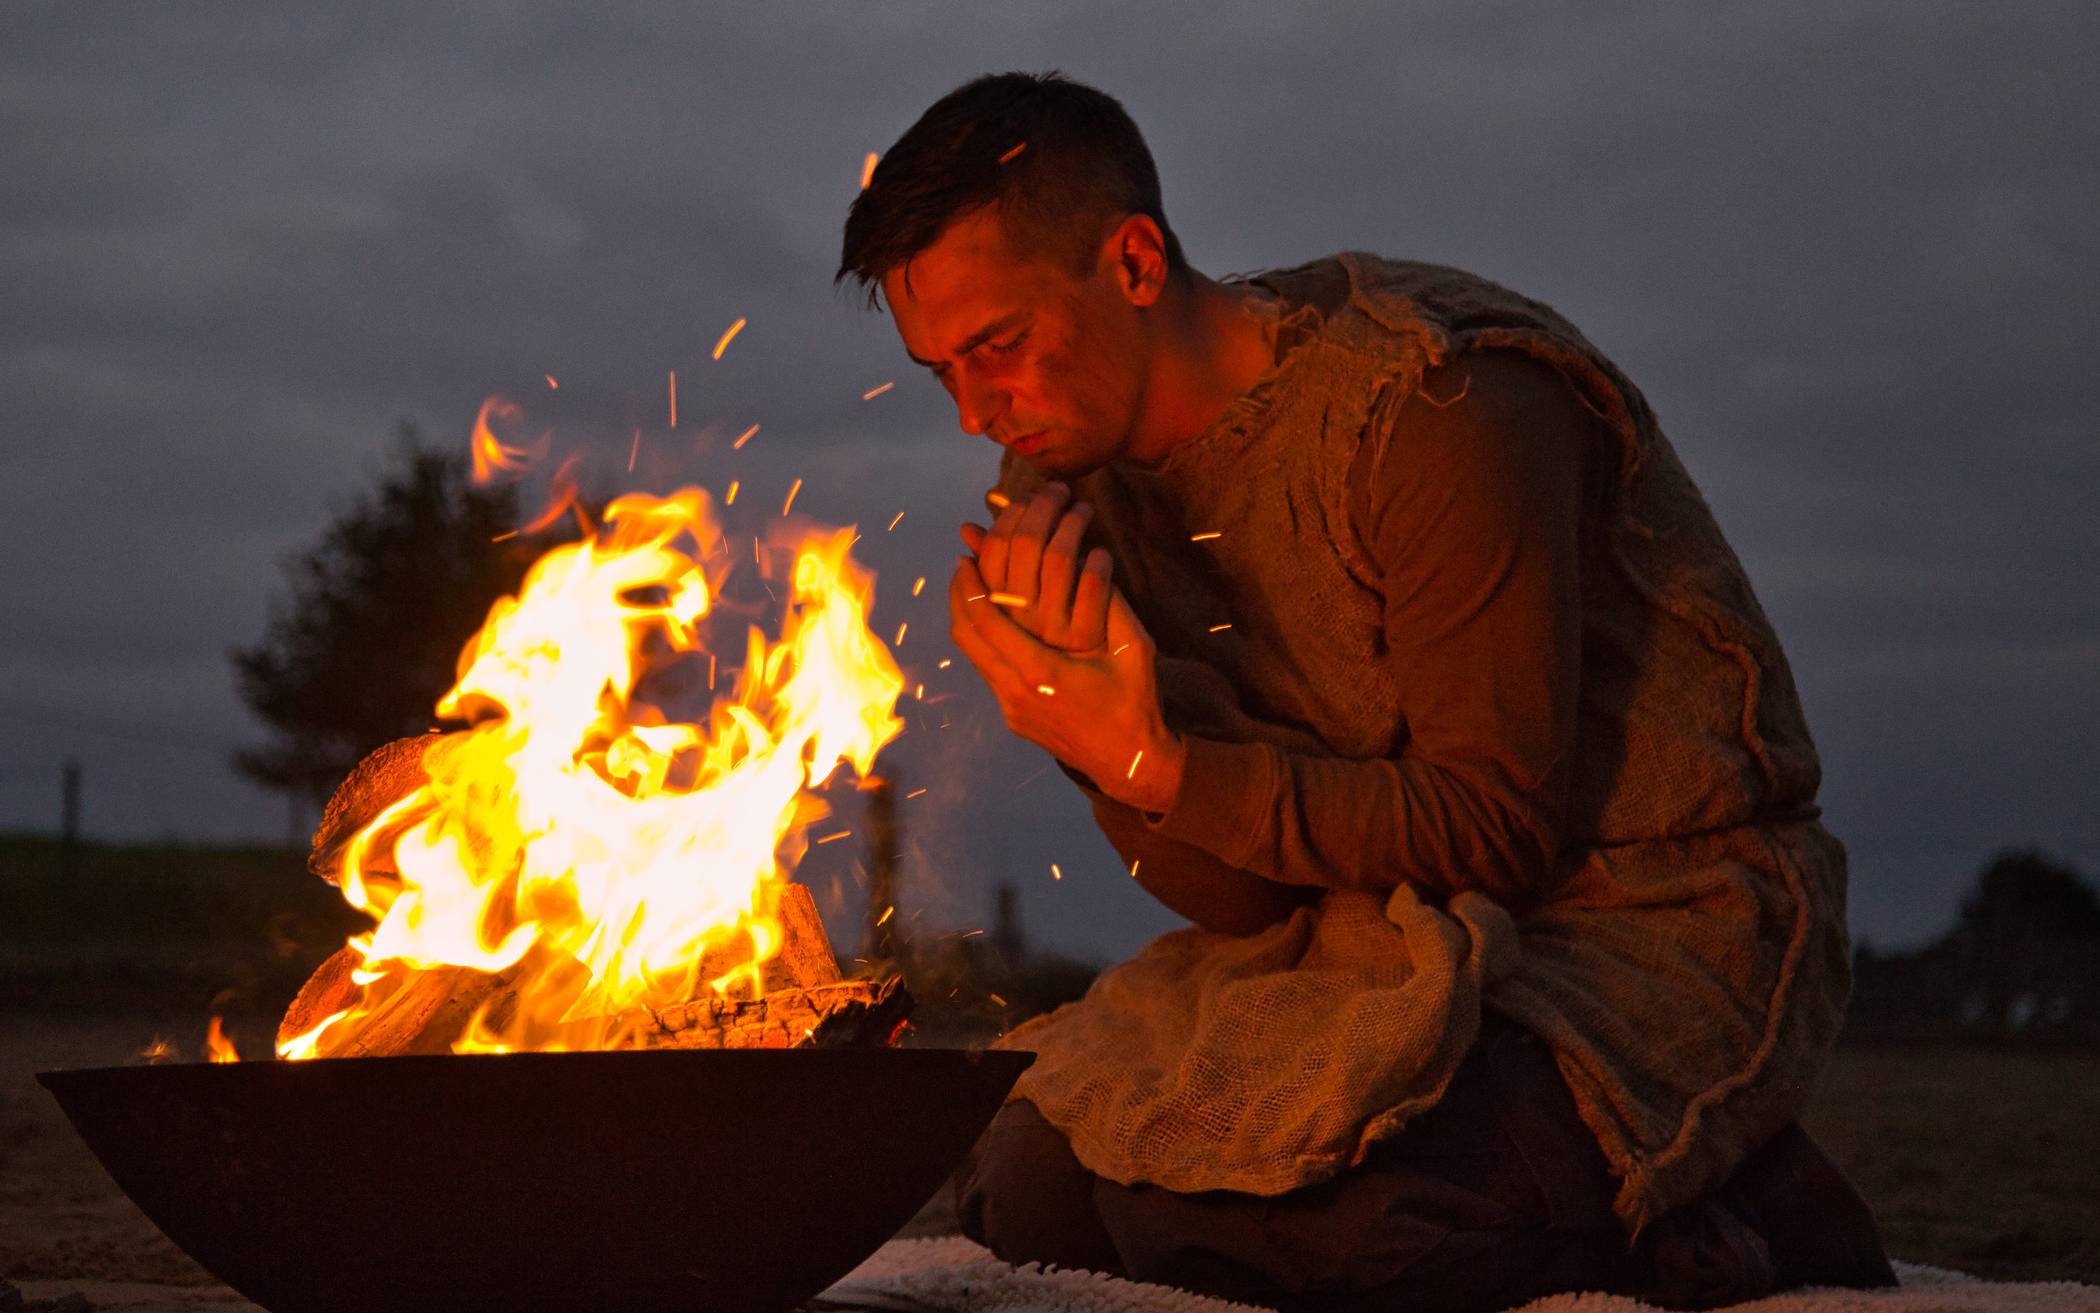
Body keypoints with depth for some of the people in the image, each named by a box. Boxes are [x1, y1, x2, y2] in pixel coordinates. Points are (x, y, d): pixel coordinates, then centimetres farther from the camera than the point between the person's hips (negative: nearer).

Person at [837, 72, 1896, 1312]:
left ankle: (1686, 1210, -6)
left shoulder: (1439, 409, -20)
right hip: (1387, 931, 8)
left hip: (1658, 928, -8)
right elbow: (1242, 896, -1)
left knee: (1228, 1204, -29)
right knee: (1034, 1189, -8)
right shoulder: (1082, 479, 3)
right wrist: (1098, 702, -19)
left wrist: (1159, 770, -25)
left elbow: (1497, 838, -20)